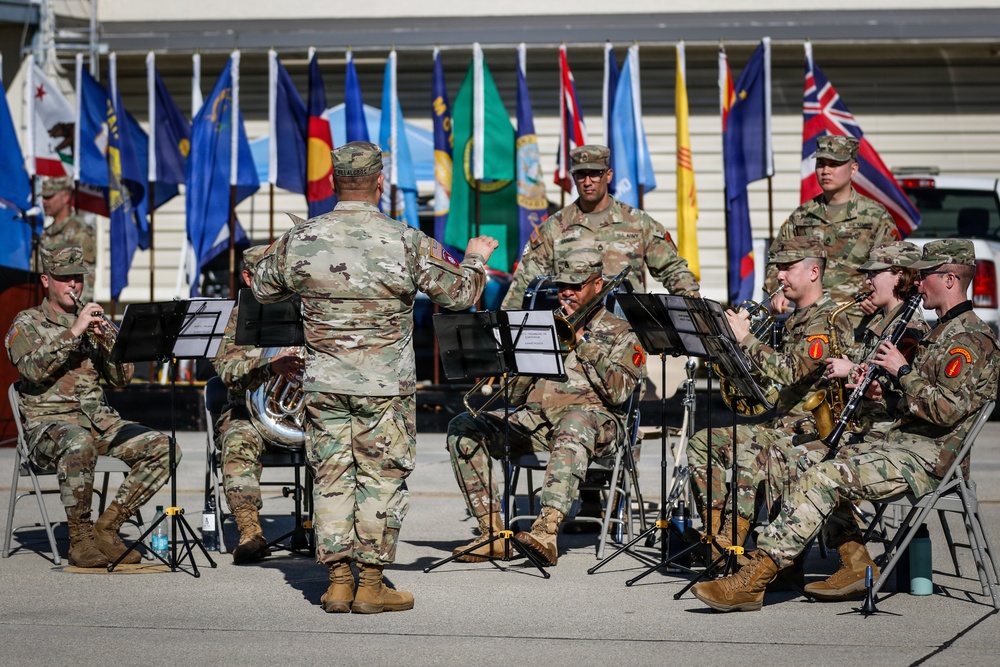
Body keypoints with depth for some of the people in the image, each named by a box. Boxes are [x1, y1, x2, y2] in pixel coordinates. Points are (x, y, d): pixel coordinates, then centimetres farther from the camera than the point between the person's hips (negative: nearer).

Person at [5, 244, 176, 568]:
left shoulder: (91, 321, 20)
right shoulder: (27, 323, 7)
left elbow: (122, 379, 12)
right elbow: (34, 369, -14)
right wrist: (73, 332, -16)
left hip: (98, 419, 5)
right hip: (49, 422, -5)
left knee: (163, 448, -17)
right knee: (78, 443, -41)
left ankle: (107, 527, -11)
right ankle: (80, 538, -25)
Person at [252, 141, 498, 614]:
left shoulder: (299, 240, -2)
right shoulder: (406, 242, -10)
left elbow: (262, 289, 15)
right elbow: (460, 293, -1)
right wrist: (475, 259, 20)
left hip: (323, 383, 3)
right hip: (386, 386, -3)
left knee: (332, 477, 9)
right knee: (381, 479, 5)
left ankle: (338, 582, 11)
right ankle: (370, 584, 6)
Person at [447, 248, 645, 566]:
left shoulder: (620, 332, 12)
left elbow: (618, 392, -7)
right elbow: (513, 393, 16)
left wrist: (583, 340, -6)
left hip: (593, 417, -5)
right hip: (536, 417, 5)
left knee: (573, 425, -43)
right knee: (462, 428, -16)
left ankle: (547, 531, -56)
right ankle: (492, 532, -21)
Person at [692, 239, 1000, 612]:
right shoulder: (942, 330, 21)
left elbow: (947, 410, -24)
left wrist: (902, 371, -14)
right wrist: (886, 390, 9)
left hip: (927, 456, -11)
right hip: (901, 440, 11)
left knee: (821, 479, -23)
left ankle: (752, 582, -26)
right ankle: (856, 565, 7)